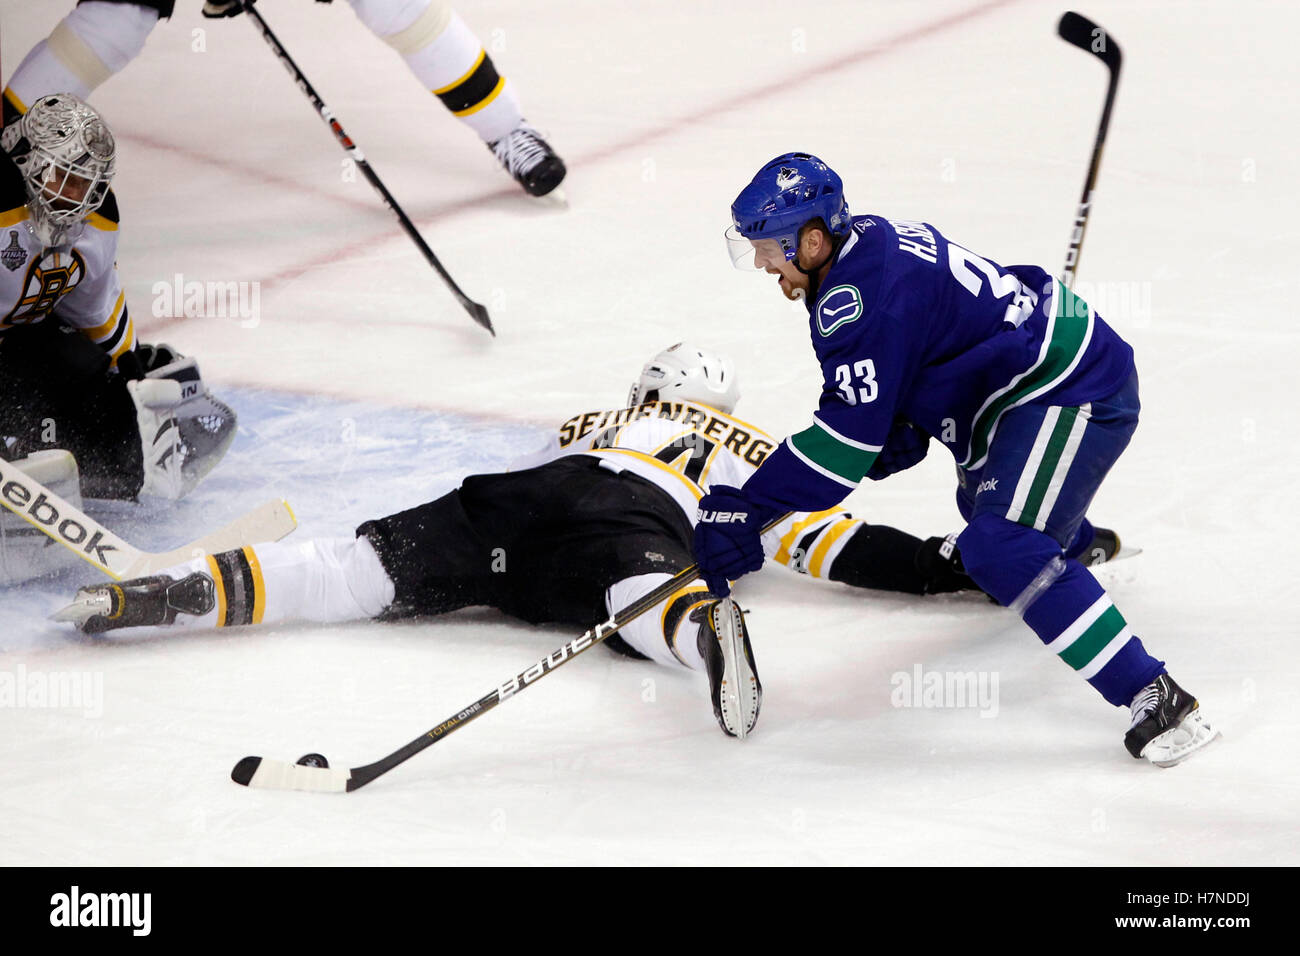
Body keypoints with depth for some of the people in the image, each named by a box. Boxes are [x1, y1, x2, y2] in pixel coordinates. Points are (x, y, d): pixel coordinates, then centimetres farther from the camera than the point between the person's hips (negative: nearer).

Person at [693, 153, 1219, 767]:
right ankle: (1077, 540, 73)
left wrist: (744, 506, -29)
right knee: (986, 497, 37)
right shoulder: (873, 240, 4)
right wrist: (908, 427, 1)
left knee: (1004, 550, -27)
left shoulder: (857, 295, -26)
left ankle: (1156, 699, -30)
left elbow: (851, 433, -29)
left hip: (1074, 393, -11)